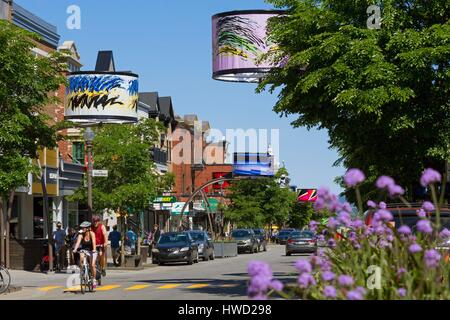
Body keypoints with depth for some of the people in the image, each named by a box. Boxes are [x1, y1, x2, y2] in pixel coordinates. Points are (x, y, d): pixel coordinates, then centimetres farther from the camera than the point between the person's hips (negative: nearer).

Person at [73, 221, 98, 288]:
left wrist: (94, 249, -45)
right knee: (81, 258, -32)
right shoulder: (81, 234, -9)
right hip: (84, 250, 2)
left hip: (91, 251, -2)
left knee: (92, 265, -15)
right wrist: (75, 249, -40)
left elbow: (93, 242, -29)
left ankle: (94, 280, 0)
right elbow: (78, 241, -23)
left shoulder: (91, 233, -15)